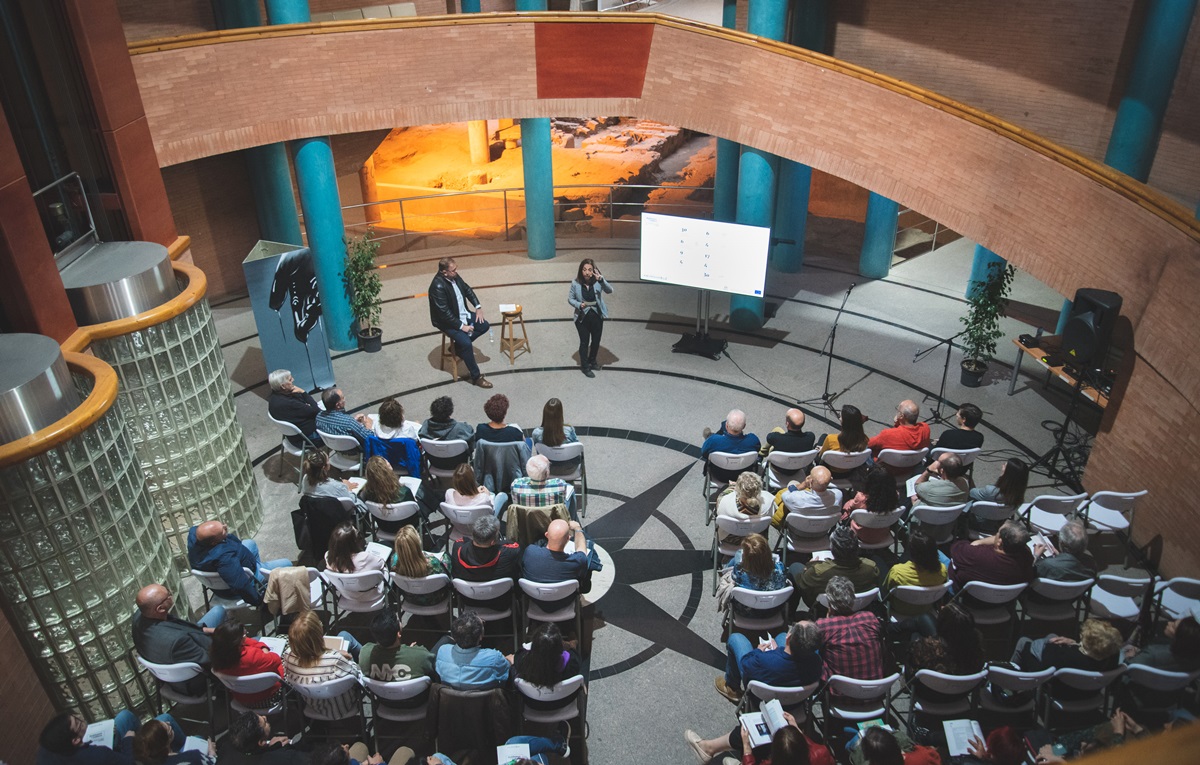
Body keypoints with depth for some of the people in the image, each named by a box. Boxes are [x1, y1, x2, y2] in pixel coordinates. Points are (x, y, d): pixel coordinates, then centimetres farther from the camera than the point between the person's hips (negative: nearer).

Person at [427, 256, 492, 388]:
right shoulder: (438, 286, -30)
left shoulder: (454, 276, -6)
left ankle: (459, 345, 17)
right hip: (447, 321, -9)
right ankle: (476, 377, -10)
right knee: (466, 343, -24)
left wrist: (478, 307, 1)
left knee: (484, 326, 4)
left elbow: (468, 290, 11)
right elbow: (444, 313, -29)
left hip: (463, 314, 9)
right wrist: (461, 326, -24)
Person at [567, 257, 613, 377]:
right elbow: (570, 299, -4)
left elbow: (610, 291, -27)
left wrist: (601, 280, -43)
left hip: (597, 317, 2)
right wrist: (579, 305, -24)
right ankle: (585, 366, 29)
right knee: (584, 342, 9)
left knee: (596, 341, 19)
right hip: (582, 318, -2)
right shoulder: (576, 283, -14)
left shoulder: (597, 281, -13)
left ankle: (592, 361, 44)